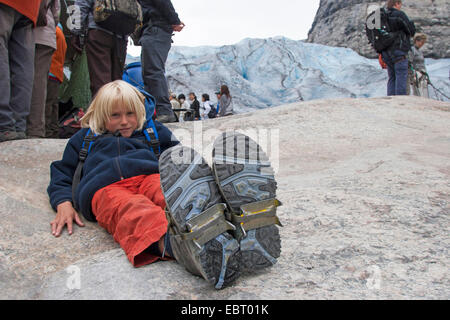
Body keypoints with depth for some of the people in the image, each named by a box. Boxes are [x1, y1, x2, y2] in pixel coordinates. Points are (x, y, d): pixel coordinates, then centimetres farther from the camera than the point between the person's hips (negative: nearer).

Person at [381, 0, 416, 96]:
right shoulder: (399, 14, -4)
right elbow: (412, 31, -1)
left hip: (386, 53, 7)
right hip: (398, 51, -7)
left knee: (392, 78, 7)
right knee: (401, 78, -9)